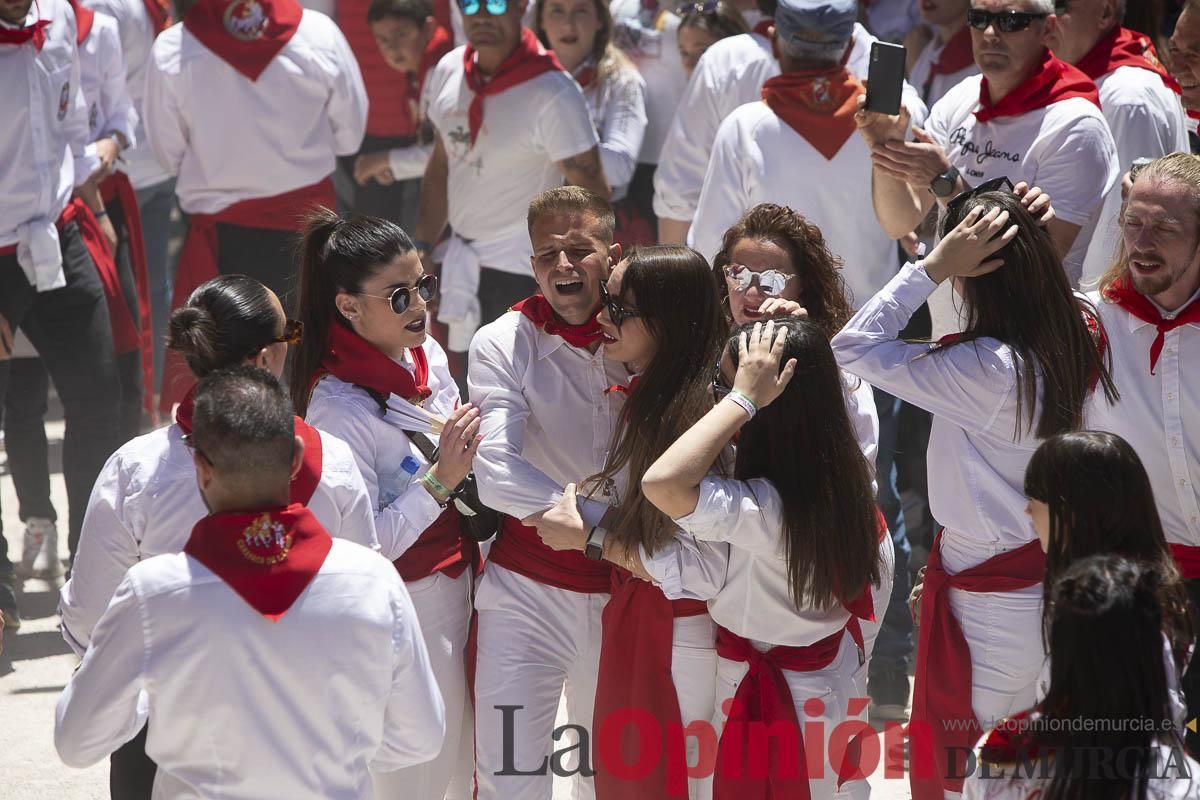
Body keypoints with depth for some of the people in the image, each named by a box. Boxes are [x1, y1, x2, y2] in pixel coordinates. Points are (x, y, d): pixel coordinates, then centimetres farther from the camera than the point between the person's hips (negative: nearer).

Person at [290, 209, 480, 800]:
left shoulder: (427, 357, 1)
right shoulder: (338, 407, -22)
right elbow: (363, 547, -24)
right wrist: (439, 480, -28)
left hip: (456, 590, 8)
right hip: (401, 611, -8)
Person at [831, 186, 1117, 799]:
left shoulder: (984, 370, -30)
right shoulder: (1078, 331, -6)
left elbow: (851, 347, -27)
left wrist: (933, 266, -28)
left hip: (988, 600, -8)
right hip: (1051, 571, 8)